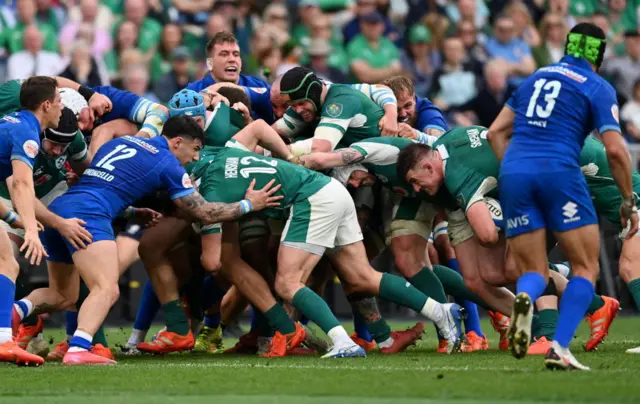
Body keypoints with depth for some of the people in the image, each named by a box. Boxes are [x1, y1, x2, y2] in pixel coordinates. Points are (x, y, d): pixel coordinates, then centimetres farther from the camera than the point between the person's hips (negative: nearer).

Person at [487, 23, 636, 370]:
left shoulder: (535, 78, 22)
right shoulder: (598, 88, 7)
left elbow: (495, 132, 20)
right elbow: (615, 150, -3)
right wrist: (629, 202, 7)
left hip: (513, 172, 4)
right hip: (558, 172, -4)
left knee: (533, 272, 11)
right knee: (586, 268, 8)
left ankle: (525, 298, -27)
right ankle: (559, 349, -10)